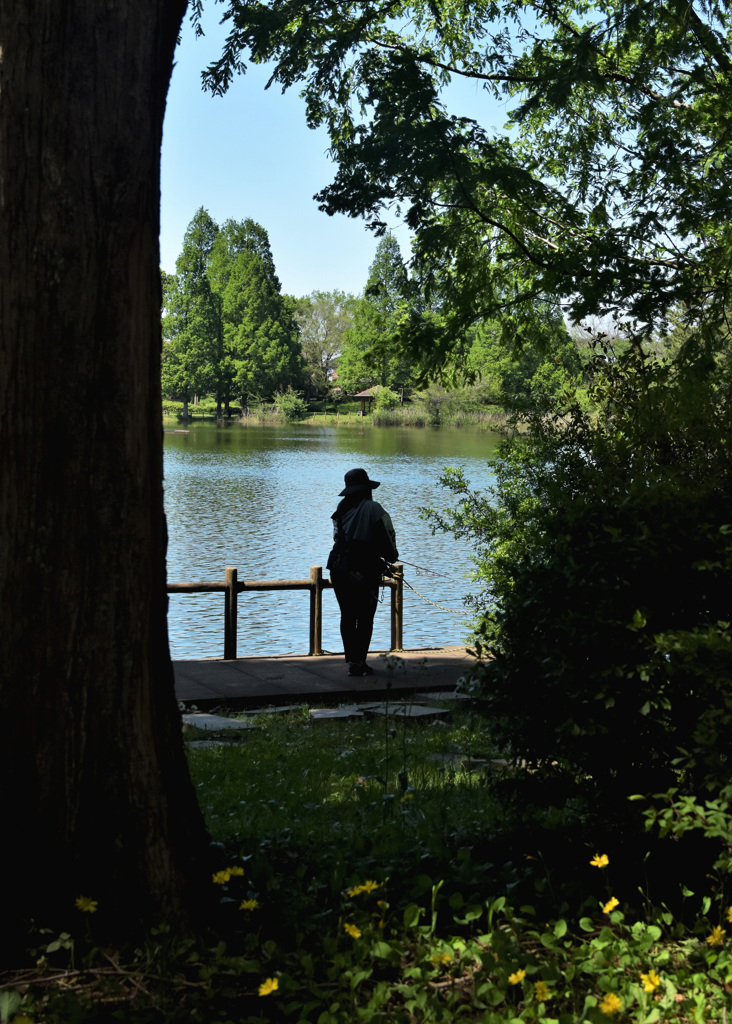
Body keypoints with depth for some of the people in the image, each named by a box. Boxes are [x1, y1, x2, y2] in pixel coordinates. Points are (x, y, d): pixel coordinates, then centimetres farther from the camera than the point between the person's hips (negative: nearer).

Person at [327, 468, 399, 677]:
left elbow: (339, 538, 13)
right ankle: (358, 663, 2)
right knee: (365, 619, 4)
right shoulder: (372, 509, -9)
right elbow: (387, 536, -9)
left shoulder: (342, 509, 9)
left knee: (347, 617, 13)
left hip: (338, 570, 5)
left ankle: (351, 660, 14)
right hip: (364, 572, -5)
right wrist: (391, 556, 13)